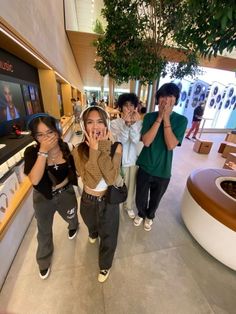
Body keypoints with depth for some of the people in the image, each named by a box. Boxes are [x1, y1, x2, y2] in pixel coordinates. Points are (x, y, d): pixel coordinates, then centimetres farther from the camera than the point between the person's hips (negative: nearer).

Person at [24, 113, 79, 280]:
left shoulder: (67, 148, -17)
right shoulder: (32, 152, -21)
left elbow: (74, 171, -2)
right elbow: (34, 180, -34)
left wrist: (61, 184, -14)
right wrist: (43, 151, -38)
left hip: (66, 194, 1)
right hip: (43, 198, 0)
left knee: (71, 217, 28)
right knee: (44, 232, 22)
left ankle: (73, 226, 68)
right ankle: (44, 261, 54)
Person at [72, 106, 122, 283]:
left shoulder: (116, 147, -19)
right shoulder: (79, 151, -19)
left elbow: (111, 178, -30)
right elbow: (91, 182, -29)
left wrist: (104, 148, -32)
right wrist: (94, 150, -34)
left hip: (109, 201, -1)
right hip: (88, 200, 2)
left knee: (108, 236, 19)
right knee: (92, 226, 34)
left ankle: (105, 265, 53)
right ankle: (93, 234, 74)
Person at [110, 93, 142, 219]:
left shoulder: (138, 122, -5)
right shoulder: (115, 123, -11)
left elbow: (136, 140, -19)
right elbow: (120, 141, -23)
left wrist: (133, 124, -32)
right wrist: (126, 124, -34)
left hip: (132, 159, 2)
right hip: (118, 159, -2)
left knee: (130, 185, 19)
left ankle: (129, 206, 46)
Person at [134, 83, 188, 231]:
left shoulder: (181, 120, -8)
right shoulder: (150, 117, -5)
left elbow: (171, 145, -20)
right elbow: (146, 141, -18)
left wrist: (166, 119, -22)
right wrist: (159, 118, -21)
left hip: (163, 171, 0)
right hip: (145, 167, 1)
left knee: (155, 200, 22)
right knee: (140, 198, 18)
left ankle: (150, 216, 55)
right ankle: (141, 213, 52)